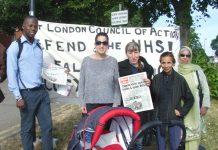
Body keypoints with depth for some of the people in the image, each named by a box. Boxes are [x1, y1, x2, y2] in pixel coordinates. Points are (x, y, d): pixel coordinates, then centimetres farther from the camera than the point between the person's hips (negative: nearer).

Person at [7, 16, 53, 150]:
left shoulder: (38, 45, 11)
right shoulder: (15, 46, -7)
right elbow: (11, 73, -9)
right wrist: (18, 97, -13)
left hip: (42, 92, 5)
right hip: (27, 94, -5)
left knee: (47, 125, 9)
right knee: (27, 128, 7)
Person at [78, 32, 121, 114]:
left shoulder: (113, 61, 3)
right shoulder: (86, 60, 3)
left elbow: (117, 85, 3)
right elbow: (81, 83, 5)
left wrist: (116, 104, -3)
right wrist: (82, 103, 1)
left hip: (108, 103, 0)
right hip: (90, 103, 0)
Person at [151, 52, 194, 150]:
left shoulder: (180, 79, -5)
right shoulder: (156, 79, -2)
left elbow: (190, 99, 2)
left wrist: (182, 112, -4)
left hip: (175, 118, -1)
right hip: (159, 117, 1)